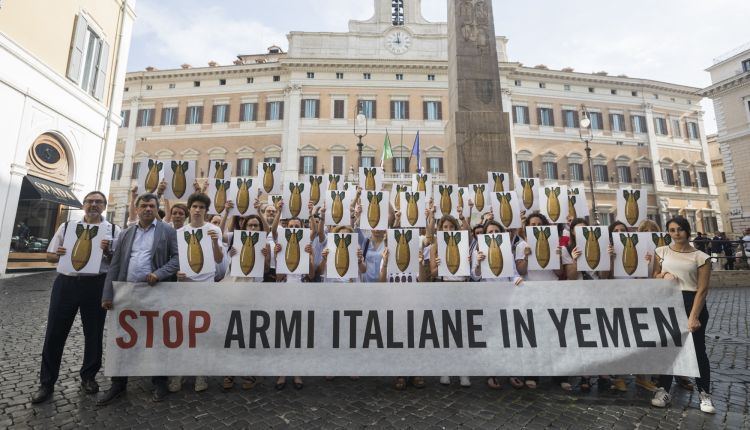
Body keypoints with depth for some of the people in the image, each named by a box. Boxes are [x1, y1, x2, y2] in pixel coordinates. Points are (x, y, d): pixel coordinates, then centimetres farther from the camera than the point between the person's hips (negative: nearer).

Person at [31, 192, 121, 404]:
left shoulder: (113, 230, 2)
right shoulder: (67, 226, 10)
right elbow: (49, 255, 14)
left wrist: (107, 252, -19)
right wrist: (57, 255, -8)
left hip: (96, 285, -2)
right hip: (66, 282, 2)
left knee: (94, 333, 9)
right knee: (55, 333, 8)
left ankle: (88, 377, 28)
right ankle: (47, 382, 26)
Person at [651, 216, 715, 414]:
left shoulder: (700, 257, -3)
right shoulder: (661, 251, 6)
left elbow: (702, 289, -7)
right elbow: (654, 277, 16)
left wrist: (693, 316, -14)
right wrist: (662, 276, -8)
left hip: (692, 303, -2)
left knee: (697, 349, 5)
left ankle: (704, 394, 24)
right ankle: (663, 390, 19)